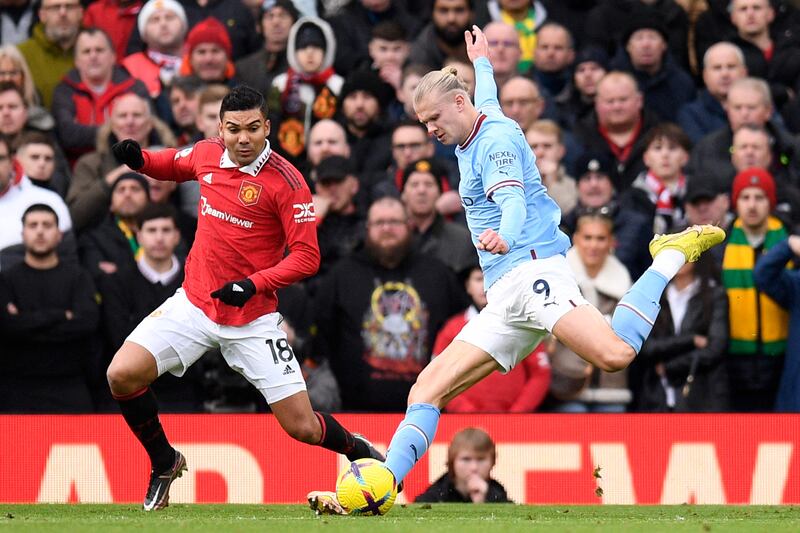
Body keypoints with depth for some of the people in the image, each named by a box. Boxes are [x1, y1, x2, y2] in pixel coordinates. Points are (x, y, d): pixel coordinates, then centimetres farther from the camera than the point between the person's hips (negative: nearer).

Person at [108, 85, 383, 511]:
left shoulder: (286, 181, -15)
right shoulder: (207, 155, 0)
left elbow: (306, 256, -16)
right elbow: (175, 165, 24)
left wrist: (253, 285, -28)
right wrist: (138, 159, 2)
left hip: (252, 318, -4)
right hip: (194, 303, 4)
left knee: (302, 427, -5)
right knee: (122, 375, -15)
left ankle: (360, 451, 30)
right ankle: (164, 463, 11)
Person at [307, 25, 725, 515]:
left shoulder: (497, 138, -2)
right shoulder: (473, 140, 26)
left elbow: (514, 201, -21)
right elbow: (488, 99, 52)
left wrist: (504, 237, -43)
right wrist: (481, 62, 72)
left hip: (532, 269, -10)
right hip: (504, 303, 10)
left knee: (615, 354, -33)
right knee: (427, 390, -2)